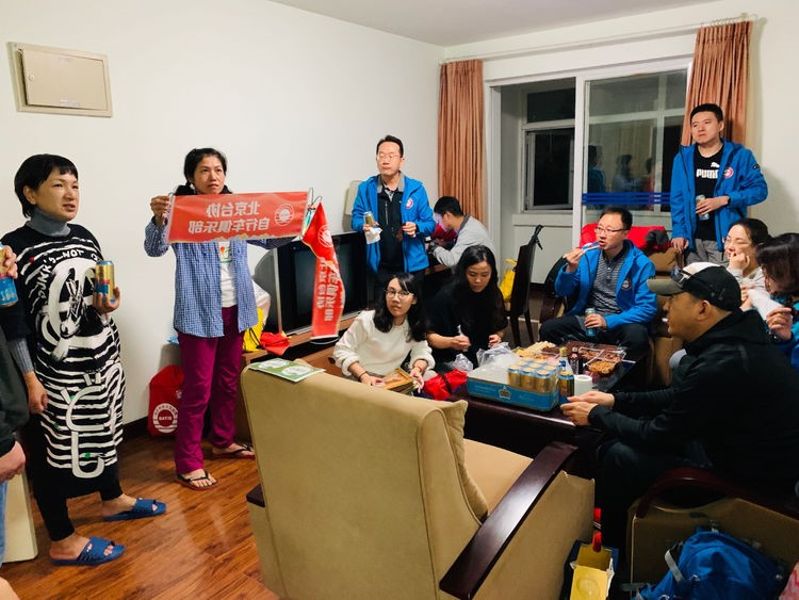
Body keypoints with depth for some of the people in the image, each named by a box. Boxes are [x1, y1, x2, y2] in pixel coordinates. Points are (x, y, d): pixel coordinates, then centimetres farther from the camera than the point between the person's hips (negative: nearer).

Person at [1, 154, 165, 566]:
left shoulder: (84, 237, 6)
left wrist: (106, 305, -6)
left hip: (103, 359, 7)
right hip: (55, 372, -7)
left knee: (104, 433, 21)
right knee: (54, 450, 7)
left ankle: (113, 500, 43)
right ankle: (62, 542, 22)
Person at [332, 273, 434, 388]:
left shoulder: (415, 325, 0)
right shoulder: (366, 320, -14)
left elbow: (422, 352, 3)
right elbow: (342, 350, -11)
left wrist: (418, 369, -20)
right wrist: (363, 376, -23)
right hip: (360, 382, -5)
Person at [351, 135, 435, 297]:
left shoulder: (416, 189, -4)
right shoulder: (366, 188, -1)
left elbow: (430, 224, 1)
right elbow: (356, 218, 8)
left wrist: (416, 227, -20)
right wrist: (364, 225, -15)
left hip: (411, 265, 0)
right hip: (381, 267, 1)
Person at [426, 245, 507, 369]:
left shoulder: (494, 295, 3)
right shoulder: (446, 295, -12)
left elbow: (500, 328, 19)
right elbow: (430, 335, -9)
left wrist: (497, 337, -3)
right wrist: (451, 342, -27)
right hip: (451, 360, -5)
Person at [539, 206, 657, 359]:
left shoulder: (642, 264, -8)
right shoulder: (588, 254, 2)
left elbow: (647, 308, -10)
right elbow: (562, 292, 6)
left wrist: (608, 321, -20)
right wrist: (570, 269, -15)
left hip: (621, 323, -2)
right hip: (587, 319, 2)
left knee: (637, 337, -35)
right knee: (548, 328, -22)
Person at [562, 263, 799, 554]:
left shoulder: (721, 366, -32)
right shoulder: (733, 339, -1)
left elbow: (659, 436, -21)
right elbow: (679, 397, 12)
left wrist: (596, 416, -6)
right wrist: (616, 400, 5)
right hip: (745, 450, 10)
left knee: (618, 456, -11)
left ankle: (610, 544, 18)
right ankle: (618, 528, 29)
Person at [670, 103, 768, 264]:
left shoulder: (740, 155, 1)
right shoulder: (683, 157, 7)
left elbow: (759, 189, -2)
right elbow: (677, 198, 5)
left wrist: (723, 200, -15)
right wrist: (679, 232, -5)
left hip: (726, 239, -2)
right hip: (693, 239, 3)